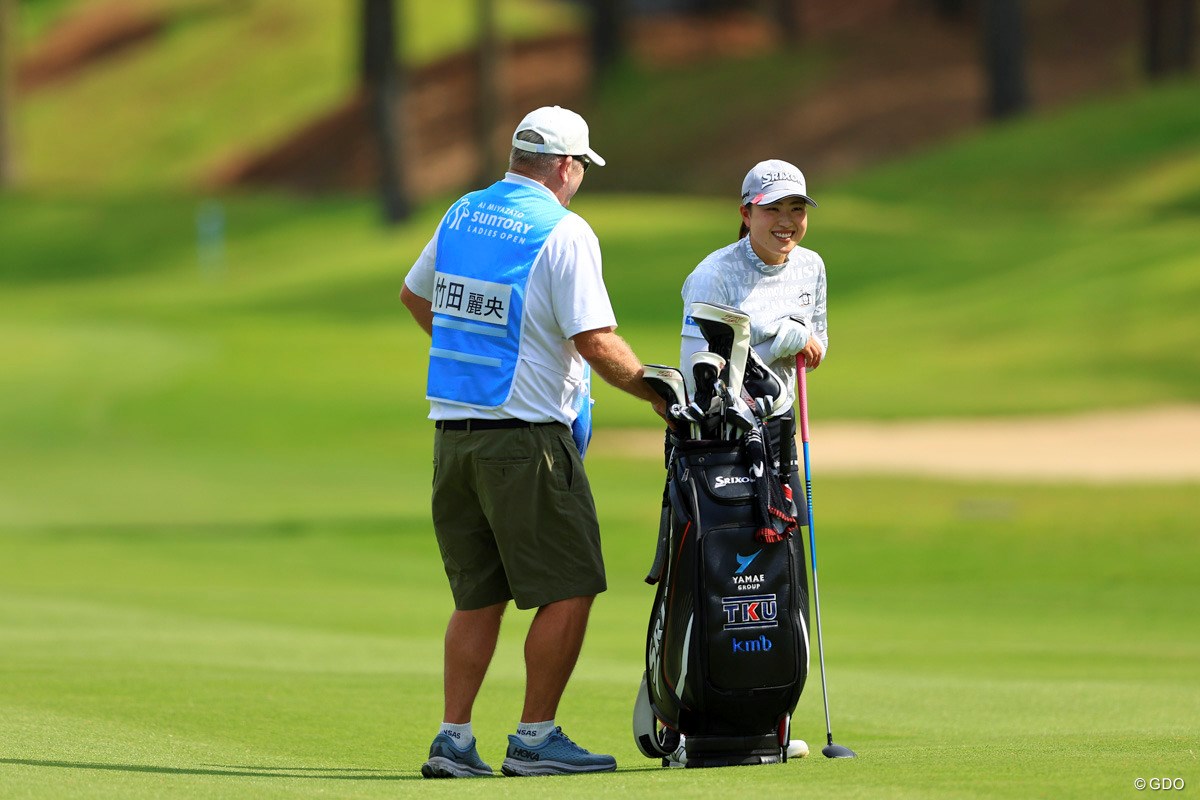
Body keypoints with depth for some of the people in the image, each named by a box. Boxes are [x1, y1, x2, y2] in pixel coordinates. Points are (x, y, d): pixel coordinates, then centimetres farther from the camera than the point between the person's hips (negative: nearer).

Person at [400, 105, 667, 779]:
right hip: (526, 436, -7)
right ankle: (536, 739, 1)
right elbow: (596, 343, -16)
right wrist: (654, 391, -3)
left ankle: (454, 739, 7)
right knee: (569, 590, 1)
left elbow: (415, 296, 26)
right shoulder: (564, 232, -11)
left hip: (454, 433, 7)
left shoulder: (462, 215, 11)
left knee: (479, 596, 13)